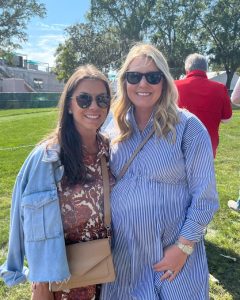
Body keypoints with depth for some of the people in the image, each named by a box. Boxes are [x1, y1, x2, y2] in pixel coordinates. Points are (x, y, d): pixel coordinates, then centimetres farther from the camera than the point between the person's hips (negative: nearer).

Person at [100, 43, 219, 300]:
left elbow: (205, 195, -10)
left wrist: (183, 247, -12)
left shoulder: (187, 126, -12)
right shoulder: (116, 126, 0)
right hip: (121, 249, 4)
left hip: (172, 250, -3)